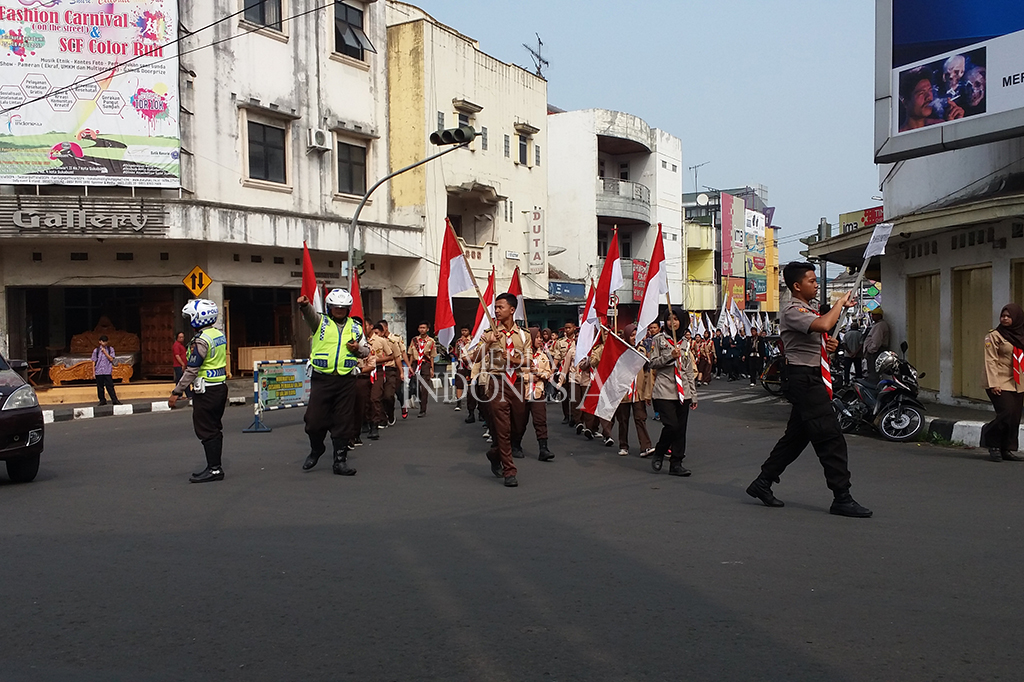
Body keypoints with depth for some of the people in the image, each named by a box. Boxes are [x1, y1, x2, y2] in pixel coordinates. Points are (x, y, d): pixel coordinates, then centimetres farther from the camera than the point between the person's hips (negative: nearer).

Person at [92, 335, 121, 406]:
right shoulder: (96, 350, 7)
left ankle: (115, 400, -4)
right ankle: (102, 400, 14)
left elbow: (111, 359, -4)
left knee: (110, 386, -5)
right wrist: (93, 372, 3)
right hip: (99, 372, 1)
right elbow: (94, 361, 8)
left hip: (107, 371, -1)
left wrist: (105, 352, -11)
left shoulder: (110, 349, 6)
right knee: (100, 387, 5)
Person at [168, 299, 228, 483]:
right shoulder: (220, 335, 9)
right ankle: (215, 466, 20)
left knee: (205, 430, -3)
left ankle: (214, 469, -1)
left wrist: (176, 392, -14)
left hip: (206, 391, -9)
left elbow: (191, 370, -19)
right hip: (221, 386, 9)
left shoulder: (201, 341, -18)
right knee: (215, 428, 14)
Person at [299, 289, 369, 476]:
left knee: (343, 422, 4)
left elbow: (366, 350, 20)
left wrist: (358, 348, -3)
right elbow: (310, 314, -18)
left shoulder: (355, 327, 13)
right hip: (321, 378, -2)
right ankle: (316, 449, 27)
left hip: (346, 380, 2)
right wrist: (304, 305, -41)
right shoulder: (320, 322, 4)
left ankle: (340, 460, 12)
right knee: (314, 420, -1)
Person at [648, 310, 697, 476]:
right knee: (672, 425, -14)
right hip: (664, 390, -5)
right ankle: (659, 453, 11)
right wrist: (670, 356, -15)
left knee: (681, 428, 2)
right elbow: (653, 363, -1)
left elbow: (689, 371, 16)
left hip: (683, 392, 5)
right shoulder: (659, 339, 3)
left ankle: (676, 463, 9)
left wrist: (693, 395, 14)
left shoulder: (684, 343, 15)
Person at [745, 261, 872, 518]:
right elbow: (823, 325, -32)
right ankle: (842, 498, -5)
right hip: (803, 378, -11)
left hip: (811, 379, 11)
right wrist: (841, 303, -15)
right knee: (830, 437, -10)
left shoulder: (809, 309, 19)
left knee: (797, 435, 13)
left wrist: (830, 344, 10)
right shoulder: (793, 311, -14)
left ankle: (763, 483, 20)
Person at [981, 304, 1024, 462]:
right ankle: (993, 445, 5)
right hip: (1001, 385, -6)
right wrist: (993, 384, -15)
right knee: (1006, 414, -15)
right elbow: (991, 361, -8)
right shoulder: (995, 336, -4)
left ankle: (1008, 450, 12)